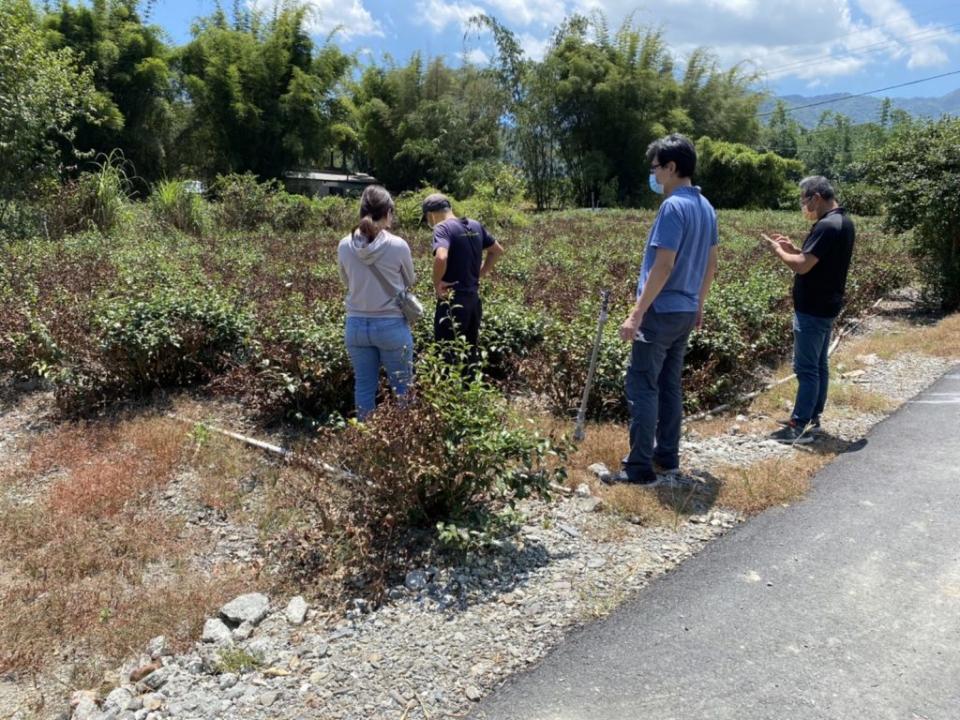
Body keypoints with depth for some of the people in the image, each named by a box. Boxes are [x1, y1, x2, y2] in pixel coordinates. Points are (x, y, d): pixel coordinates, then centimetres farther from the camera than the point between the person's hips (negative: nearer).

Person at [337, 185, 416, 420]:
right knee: (401, 387, 11)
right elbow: (410, 281, 4)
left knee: (364, 387, 14)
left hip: (356, 325, 3)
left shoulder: (345, 246, -5)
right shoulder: (398, 245, -14)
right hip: (392, 326, -3)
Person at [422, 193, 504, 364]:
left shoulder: (443, 228, -14)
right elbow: (498, 250, 19)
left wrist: (437, 284, -17)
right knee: (470, 352, 18)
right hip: (473, 297, 8)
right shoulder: (475, 226, 9)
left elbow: (441, 258, -32)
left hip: (453, 300, -8)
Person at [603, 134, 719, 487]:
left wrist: (636, 313, -21)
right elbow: (711, 265, 17)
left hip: (661, 312, -9)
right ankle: (667, 458, 23)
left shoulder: (673, 206, -17)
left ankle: (640, 469, -1)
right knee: (669, 385, 15)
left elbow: (664, 265, -22)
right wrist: (699, 306, 26)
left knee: (642, 387, -4)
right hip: (686, 312, 9)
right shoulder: (706, 207, 12)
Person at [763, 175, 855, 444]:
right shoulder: (843, 222, 11)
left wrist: (778, 251, -8)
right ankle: (812, 418, 23)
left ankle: (799, 426, 0)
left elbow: (802, 266, -24)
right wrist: (793, 248, 9)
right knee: (819, 365, 15)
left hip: (812, 309, -10)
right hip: (826, 306, 10)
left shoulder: (826, 226, -21)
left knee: (806, 368, -5)